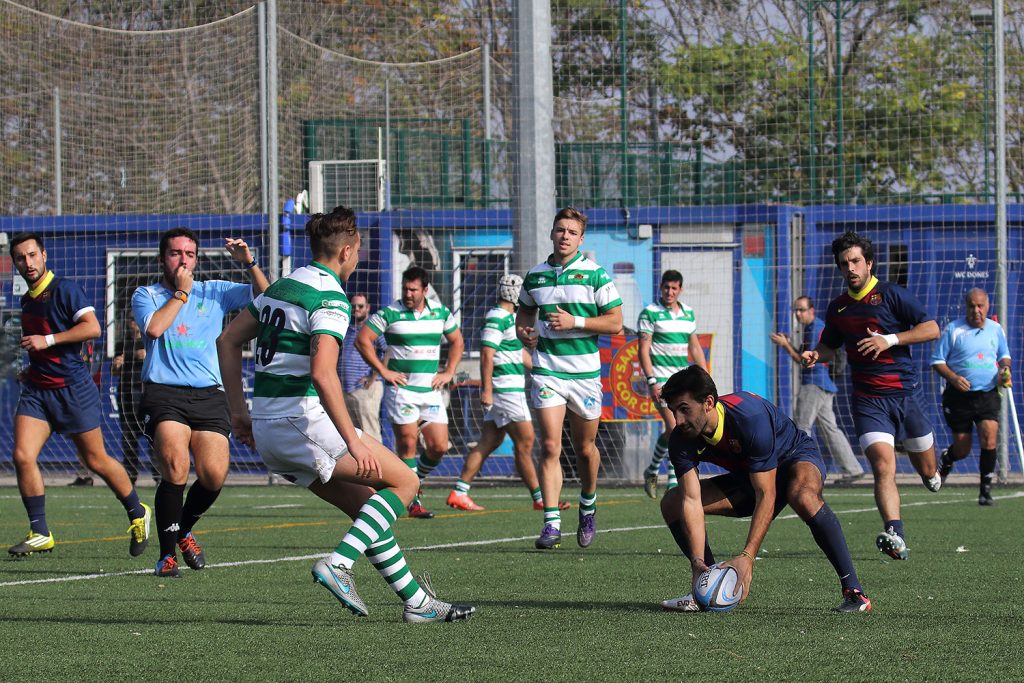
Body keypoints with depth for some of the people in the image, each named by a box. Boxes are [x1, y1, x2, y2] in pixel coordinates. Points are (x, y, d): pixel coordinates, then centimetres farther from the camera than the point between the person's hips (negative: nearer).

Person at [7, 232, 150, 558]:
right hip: (36, 390, 6)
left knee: (96, 460, 4)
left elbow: (91, 327, -21)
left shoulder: (64, 289, -10)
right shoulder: (26, 301, 14)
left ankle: (137, 514, 25)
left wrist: (47, 341, -22)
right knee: (23, 457, -11)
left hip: (73, 388, -6)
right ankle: (40, 534, -5)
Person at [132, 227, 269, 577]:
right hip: (163, 394, -2)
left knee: (214, 475, -13)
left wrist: (248, 262, -9)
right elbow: (154, 328, -10)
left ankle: (183, 531, 20)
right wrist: (181, 292, -1)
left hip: (209, 395, 3)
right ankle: (167, 554, -11)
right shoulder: (146, 295, 11)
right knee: (176, 467, -25)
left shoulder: (214, 292, 16)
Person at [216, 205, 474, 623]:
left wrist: (238, 411, 18)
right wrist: (353, 440, -23)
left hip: (266, 428, 9)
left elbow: (228, 341, 18)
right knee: (404, 482, 2)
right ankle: (338, 564, -12)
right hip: (304, 422, -9)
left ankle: (416, 600, 15)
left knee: (367, 505, 15)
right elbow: (322, 374, -25)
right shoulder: (330, 299, -13)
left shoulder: (281, 287, 14)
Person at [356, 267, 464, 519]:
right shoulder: (390, 314, -6)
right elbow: (362, 340, -5)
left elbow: (457, 341, 22)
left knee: (439, 447, 0)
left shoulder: (441, 312, 7)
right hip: (401, 389, -4)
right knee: (408, 444, -8)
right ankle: (412, 500, 1)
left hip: (431, 391, 4)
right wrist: (383, 371, -8)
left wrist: (449, 372, 10)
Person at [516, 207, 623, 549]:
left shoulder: (594, 274, -3)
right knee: (550, 447, -10)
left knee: (584, 448, 10)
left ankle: (588, 506, 37)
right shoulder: (535, 276, 8)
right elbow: (525, 312, 26)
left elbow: (615, 322, -4)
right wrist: (524, 331, 3)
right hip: (546, 371, 1)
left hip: (585, 372, -1)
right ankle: (552, 524, -12)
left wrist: (575, 322, -15)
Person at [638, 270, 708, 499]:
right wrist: (651, 380, -17)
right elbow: (643, 349, -9)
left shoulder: (688, 313, 12)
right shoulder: (650, 313, -5)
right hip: (661, 380, -6)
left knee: (672, 432, 10)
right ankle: (675, 482, -14)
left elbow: (695, 348, 17)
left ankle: (652, 471, 28)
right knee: (674, 428, -16)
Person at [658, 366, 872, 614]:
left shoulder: (750, 418, -37)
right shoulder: (681, 440, -20)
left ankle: (854, 591, -37)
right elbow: (692, 500, -23)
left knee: (803, 495, -42)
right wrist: (698, 561, -37)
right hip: (746, 477, 7)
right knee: (672, 503, -7)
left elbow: (766, 495, -37)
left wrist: (747, 557, -44)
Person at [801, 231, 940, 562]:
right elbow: (830, 347, 26)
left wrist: (890, 340, -18)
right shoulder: (838, 307, 11)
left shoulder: (891, 294, -4)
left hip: (905, 393, -2)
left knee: (927, 471, 11)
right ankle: (895, 536, -33)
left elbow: (931, 329, -8)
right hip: (868, 399, 2)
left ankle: (935, 473, 50)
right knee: (883, 465, -20)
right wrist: (816, 356, 3)